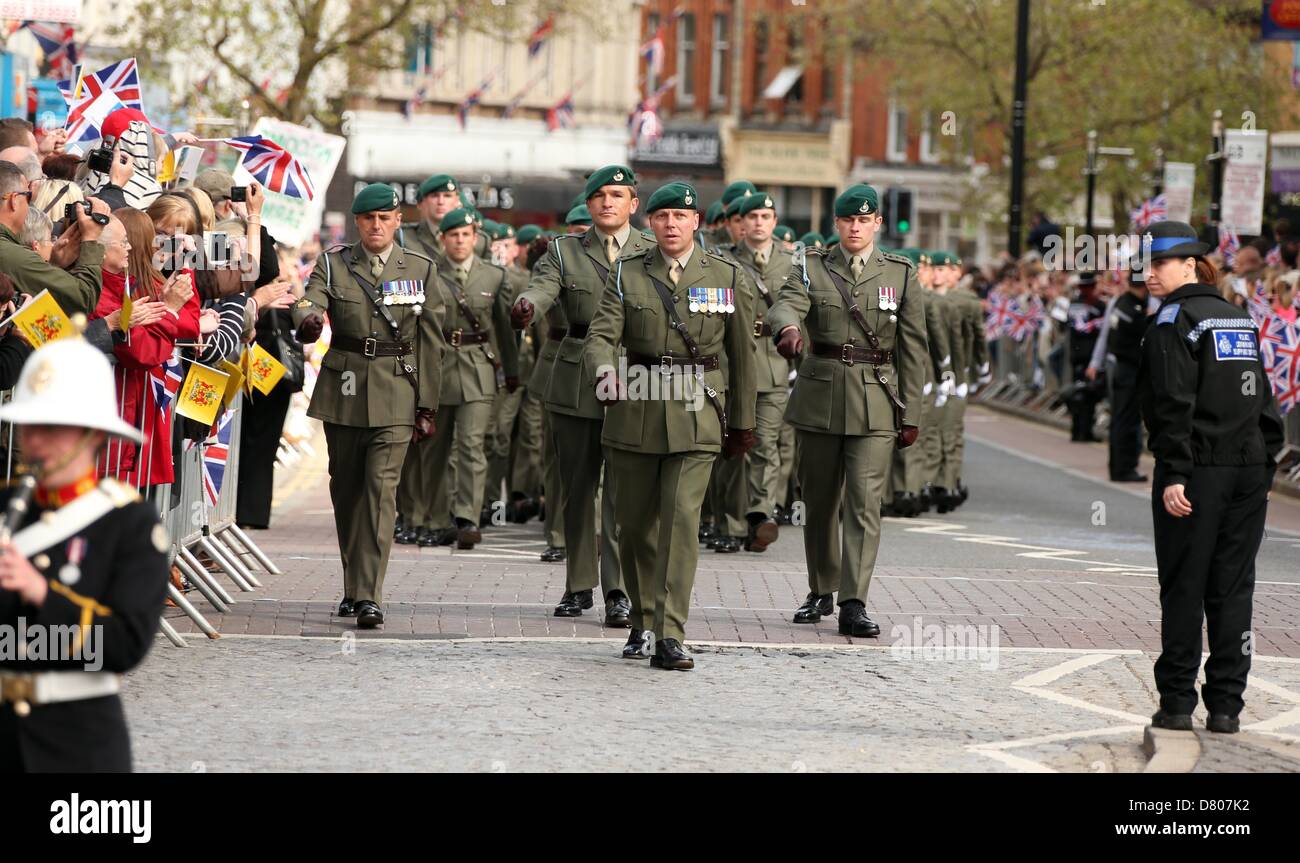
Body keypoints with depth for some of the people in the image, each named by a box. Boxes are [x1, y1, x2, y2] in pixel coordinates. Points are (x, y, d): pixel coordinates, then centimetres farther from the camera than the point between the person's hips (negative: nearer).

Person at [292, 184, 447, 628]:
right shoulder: (333, 265, 6)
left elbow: (431, 343, 5)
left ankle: (369, 596, -18)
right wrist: (308, 320, -37)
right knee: (346, 489, 10)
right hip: (343, 391, 2)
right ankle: (354, 586, 25)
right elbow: (308, 304, -12)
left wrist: (427, 405, 1)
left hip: (395, 395, -2)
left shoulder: (421, 270, 5)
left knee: (381, 489, -13)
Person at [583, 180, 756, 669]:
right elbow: (602, 335, -7)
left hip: (696, 415, -2)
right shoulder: (627, 273, 3)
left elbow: (741, 353, 10)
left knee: (681, 519, -13)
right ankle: (643, 623, 29)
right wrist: (604, 373, -29)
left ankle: (670, 638, -15)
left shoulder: (726, 278, 4)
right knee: (635, 523, 9)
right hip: (635, 413, 2)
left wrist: (742, 422, 11)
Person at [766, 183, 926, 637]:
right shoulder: (813, 267, 5)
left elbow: (912, 349, 5)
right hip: (819, 397, 1)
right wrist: (787, 328, -41)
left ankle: (853, 604, -13)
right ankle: (821, 592, 26)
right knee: (819, 501, 11)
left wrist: (910, 414, 1)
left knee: (865, 502, -10)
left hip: (875, 402, -1)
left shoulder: (901, 274, 5)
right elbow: (786, 303, -16)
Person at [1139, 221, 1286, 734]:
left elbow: (1175, 404, -15)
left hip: (1197, 473, -6)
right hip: (1249, 470, 6)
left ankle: (1177, 702, 3)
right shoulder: (1239, 317, 15)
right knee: (1233, 589, 7)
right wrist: (1264, 470, 17)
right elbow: (1264, 402, 15)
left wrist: (1174, 474, -17)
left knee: (1183, 589, 1)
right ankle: (1226, 706, 7)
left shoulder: (1175, 318, -7)